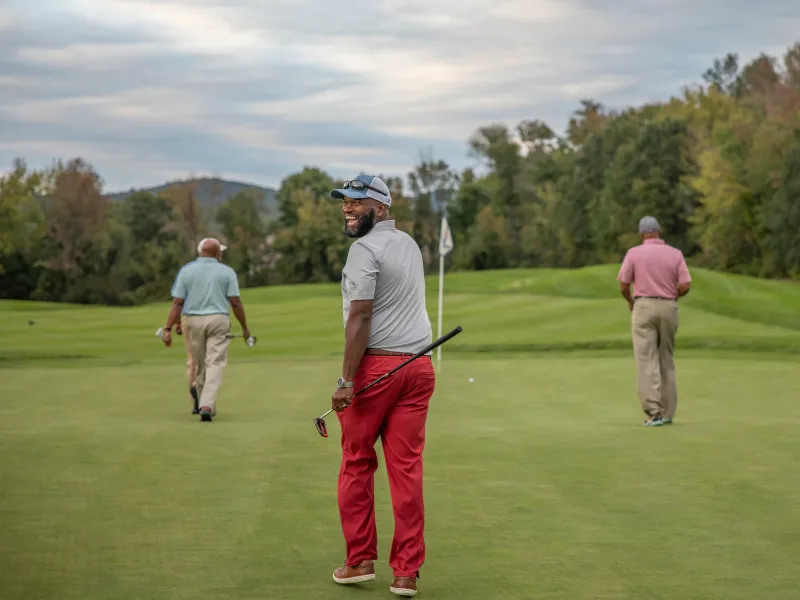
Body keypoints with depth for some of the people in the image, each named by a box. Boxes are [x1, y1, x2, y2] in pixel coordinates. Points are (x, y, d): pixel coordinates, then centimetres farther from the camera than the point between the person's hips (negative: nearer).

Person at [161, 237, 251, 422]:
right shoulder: (227, 272, 1)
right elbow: (236, 303, -4)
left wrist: (168, 329, -3)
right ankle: (207, 406, -23)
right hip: (219, 320, -2)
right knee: (215, 365, -6)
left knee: (200, 366, 15)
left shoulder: (186, 270, 3)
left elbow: (177, 303, -3)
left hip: (194, 322, 2)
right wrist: (245, 327, 7)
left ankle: (206, 406, 25)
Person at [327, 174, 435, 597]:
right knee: (407, 467, 4)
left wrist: (346, 380, -17)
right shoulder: (411, 244, 16)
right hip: (419, 366, 6)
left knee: (357, 463, 8)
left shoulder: (365, 249, -10)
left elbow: (360, 317, -17)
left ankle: (360, 560, 11)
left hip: (376, 366, -6)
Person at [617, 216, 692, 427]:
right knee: (666, 361, 14)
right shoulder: (676, 254, 2)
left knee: (647, 362, -4)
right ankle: (667, 412, 14)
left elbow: (623, 286, -3)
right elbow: (685, 286, -4)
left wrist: (630, 301, 19)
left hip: (644, 308, -3)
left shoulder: (633, 253, -3)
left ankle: (654, 412, -15)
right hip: (668, 309, 3)